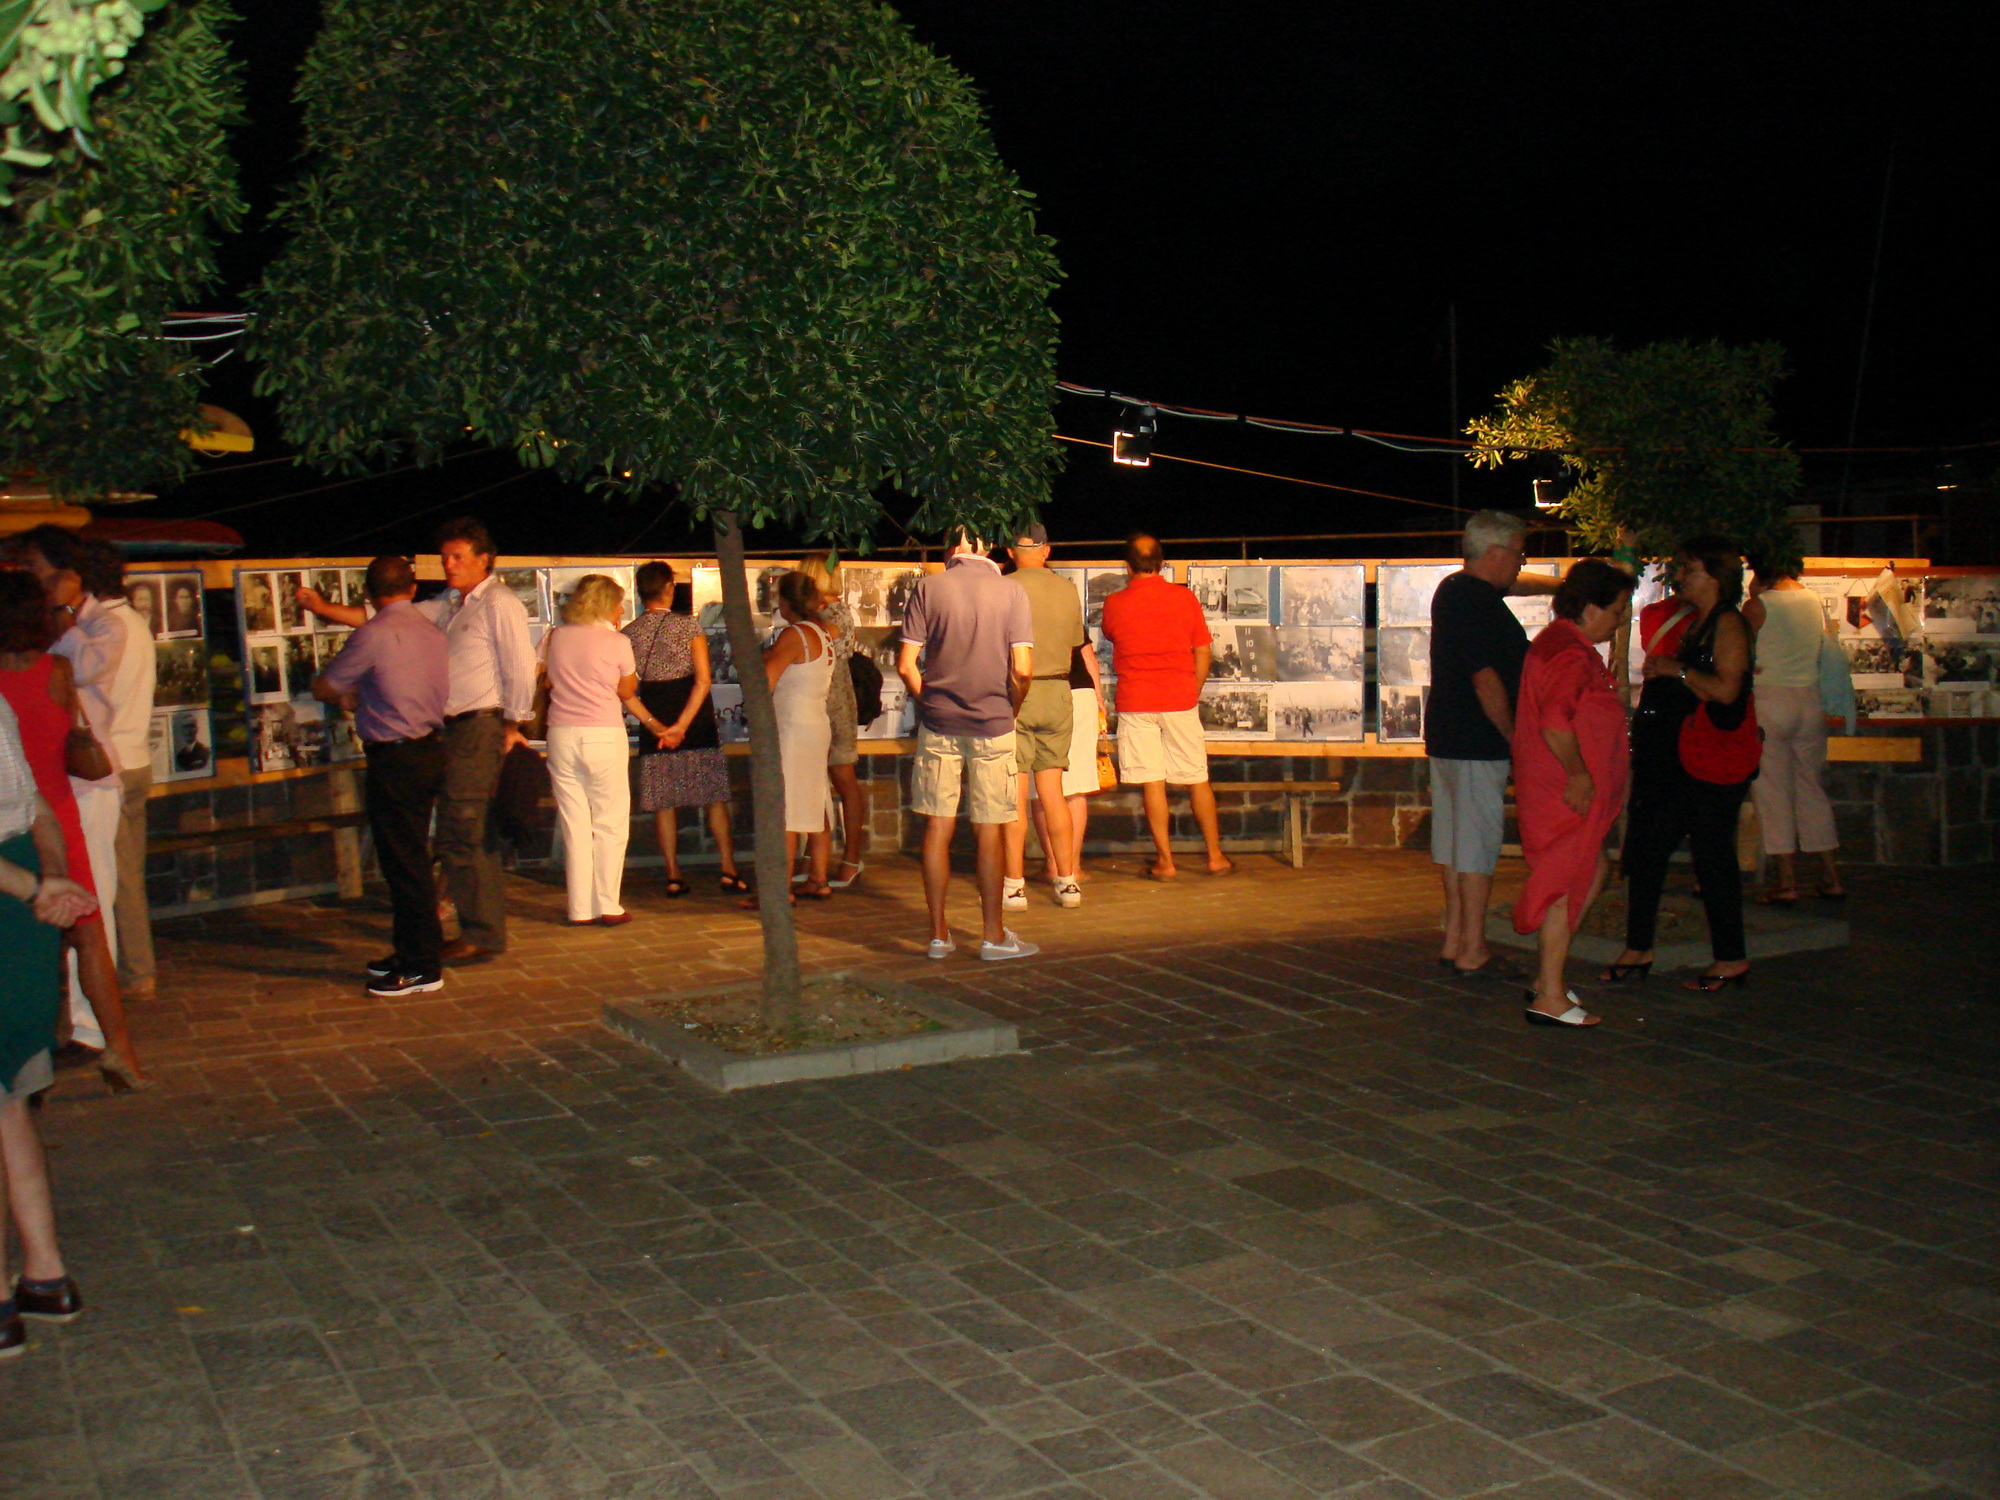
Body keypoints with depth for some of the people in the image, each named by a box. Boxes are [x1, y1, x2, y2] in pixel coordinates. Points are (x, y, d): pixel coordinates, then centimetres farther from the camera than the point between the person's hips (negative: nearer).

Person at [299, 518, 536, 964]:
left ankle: (480, 935, -3)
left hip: (482, 726, -9)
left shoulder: (499, 604, -8)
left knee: (459, 834, -10)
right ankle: (486, 931, 19)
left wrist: (512, 725, -10)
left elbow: (521, 668, -12)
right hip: (458, 727, 9)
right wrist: (325, 608, 13)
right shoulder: (448, 606, 18)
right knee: (474, 835, 12)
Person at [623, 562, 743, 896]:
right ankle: (729, 871, 2)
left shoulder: (628, 635, 1)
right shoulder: (688, 626, -6)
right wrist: (682, 724, -16)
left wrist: (655, 726, -7)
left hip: (655, 721, 2)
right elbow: (703, 680, -15)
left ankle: (673, 876, 6)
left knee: (663, 802, 7)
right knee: (715, 797, 5)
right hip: (696, 719, -2)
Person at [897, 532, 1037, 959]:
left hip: (938, 726, 1)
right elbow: (1022, 669, -11)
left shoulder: (928, 588, -1)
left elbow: (905, 665, -4)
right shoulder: (1011, 591, -3)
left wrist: (927, 703, 11)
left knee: (937, 828, 7)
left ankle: (939, 935, 11)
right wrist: (1011, 709, 7)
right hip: (992, 725, -1)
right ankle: (993, 936, 12)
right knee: (989, 830, 6)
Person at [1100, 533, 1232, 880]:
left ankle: (1165, 861, 3)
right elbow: (1203, 652, 3)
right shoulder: (1185, 599, 0)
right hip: (1180, 700, 1)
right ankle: (1215, 856, 15)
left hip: (1135, 702, -1)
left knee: (1152, 782, 1)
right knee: (1197, 780, 10)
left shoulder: (1115, 604, -3)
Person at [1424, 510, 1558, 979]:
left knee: (1453, 839, 12)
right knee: (1478, 842, -5)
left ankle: (1454, 941, 18)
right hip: (1477, 743, -10)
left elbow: (1514, 584, 34)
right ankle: (1472, 950, -2)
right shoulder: (1477, 603, -18)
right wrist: (1515, 737, -13)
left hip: (1446, 738, 10)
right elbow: (1486, 681, -22)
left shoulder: (1455, 589, 13)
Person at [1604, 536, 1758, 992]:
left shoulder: (1727, 624, -10)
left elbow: (1726, 688, -22)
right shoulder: (1691, 624, 17)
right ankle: (1638, 950, 13)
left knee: (1712, 857, -3)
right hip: (1673, 760, 9)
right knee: (1645, 848, 7)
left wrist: (1676, 670, -15)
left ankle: (1731, 958, 8)